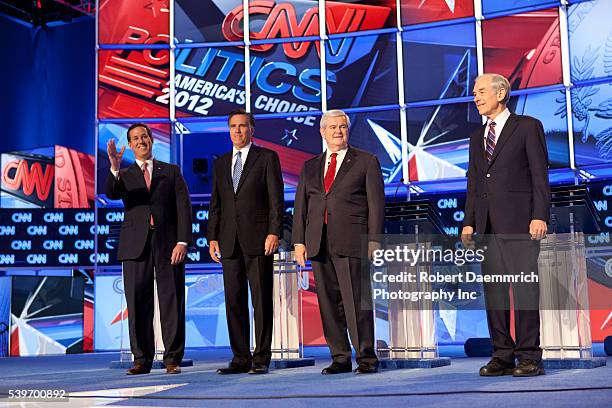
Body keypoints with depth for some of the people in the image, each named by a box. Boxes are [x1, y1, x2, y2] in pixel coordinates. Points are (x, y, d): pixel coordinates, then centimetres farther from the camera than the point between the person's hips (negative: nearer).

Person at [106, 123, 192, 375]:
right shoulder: (124, 176, 14)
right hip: (136, 246, 1)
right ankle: (142, 359, 9)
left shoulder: (171, 172, 12)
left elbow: (183, 208, 4)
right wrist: (114, 168, -27)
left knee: (172, 302, -1)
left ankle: (173, 359, 6)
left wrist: (183, 241, -8)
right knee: (138, 303, 1)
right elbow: (111, 194, -8)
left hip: (168, 244, -1)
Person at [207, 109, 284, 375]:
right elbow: (215, 204, 16)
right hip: (229, 242, 5)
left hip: (258, 239, -4)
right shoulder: (221, 163, 18)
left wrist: (274, 232, -12)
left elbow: (277, 199, -3)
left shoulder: (267, 157, 4)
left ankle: (261, 358, 4)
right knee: (234, 301, 4)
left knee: (261, 301, -2)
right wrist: (212, 237, 6)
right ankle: (241, 358, 11)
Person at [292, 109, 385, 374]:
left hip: (351, 242, -4)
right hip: (318, 244, 4)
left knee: (356, 302, -7)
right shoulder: (310, 167, 19)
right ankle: (340, 358, 12)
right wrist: (299, 241, 6)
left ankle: (366, 358, 3)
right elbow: (300, 206, 16)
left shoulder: (366, 162, 9)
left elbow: (376, 203, 3)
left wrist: (373, 240, -6)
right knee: (328, 303, 4)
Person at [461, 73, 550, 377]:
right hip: (488, 224, 6)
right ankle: (503, 355, 10)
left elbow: (540, 174, -3)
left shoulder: (528, 127, 3)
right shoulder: (477, 137, 20)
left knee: (525, 288, -5)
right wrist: (468, 222, 9)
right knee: (493, 290, 4)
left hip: (519, 221, -6)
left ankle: (529, 356, 1)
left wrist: (540, 215, -13)